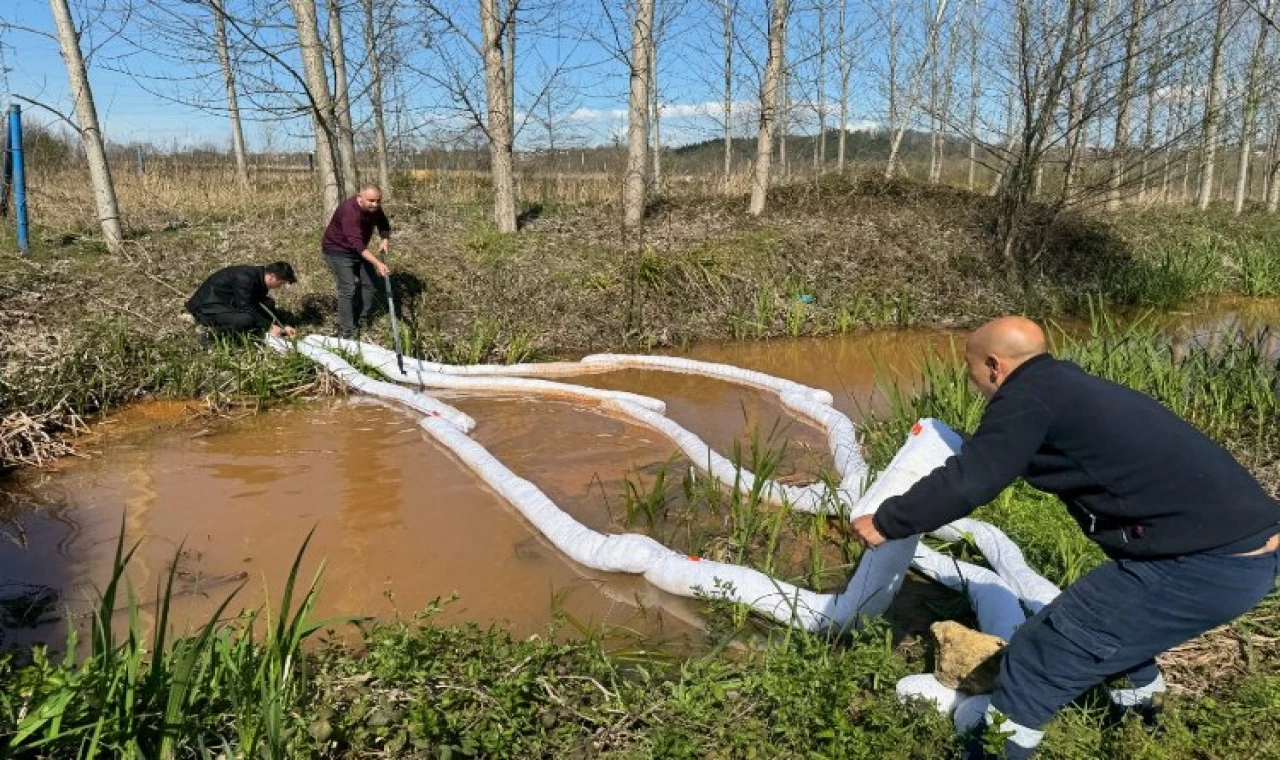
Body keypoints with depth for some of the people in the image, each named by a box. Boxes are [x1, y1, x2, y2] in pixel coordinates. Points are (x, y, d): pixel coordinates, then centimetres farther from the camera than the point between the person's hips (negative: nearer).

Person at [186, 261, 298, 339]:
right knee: (246, 320, -34)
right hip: (206, 306, -10)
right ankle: (211, 334, -10)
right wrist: (268, 327, -19)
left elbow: (265, 304, 11)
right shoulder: (245, 279, -27)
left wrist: (281, 327, 5)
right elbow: (246, 309, -27)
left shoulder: (260, 277, 1)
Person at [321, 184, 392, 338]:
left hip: (358, 250, 8)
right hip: (338, 251, -8)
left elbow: (384, 225, 9)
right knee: (348, 289, -15)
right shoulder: (350, 211, -34)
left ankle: (364, 323, 21)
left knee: (370, 284, 7)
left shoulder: (374, 208, -9)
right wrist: (377, 263, -50)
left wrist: (385, 240, -14)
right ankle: (346, 333, -11)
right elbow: (357, 244, -42)